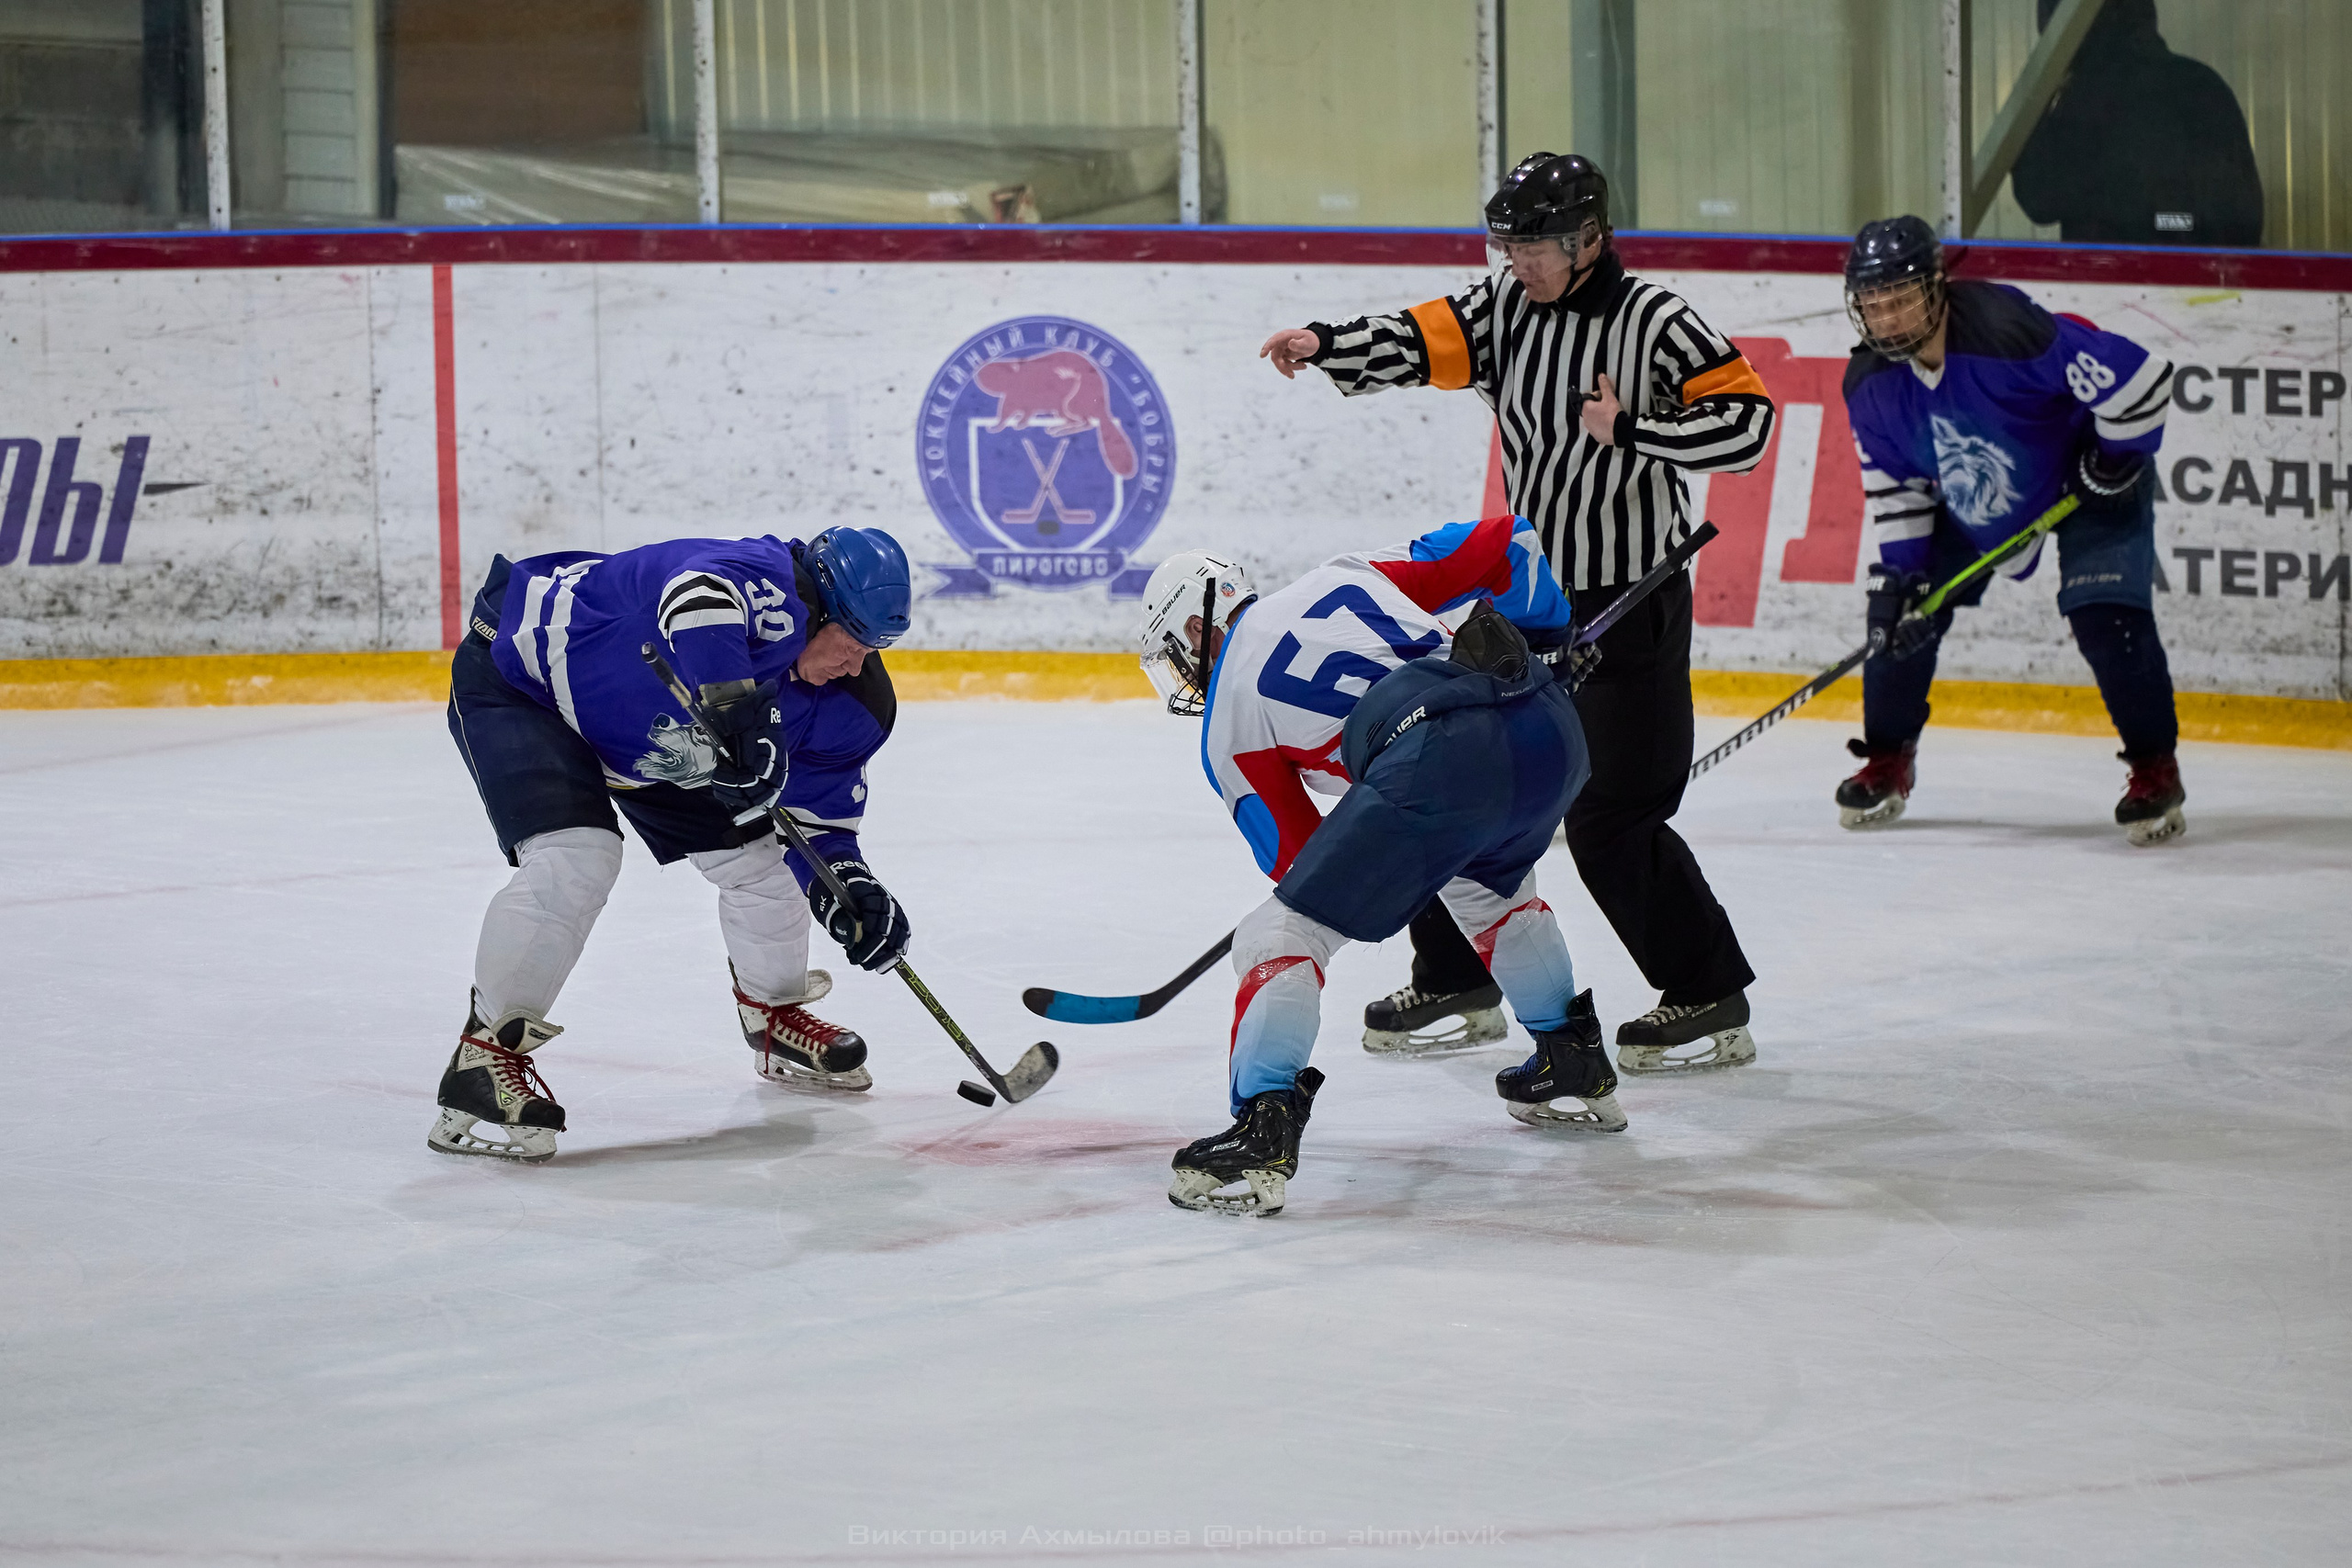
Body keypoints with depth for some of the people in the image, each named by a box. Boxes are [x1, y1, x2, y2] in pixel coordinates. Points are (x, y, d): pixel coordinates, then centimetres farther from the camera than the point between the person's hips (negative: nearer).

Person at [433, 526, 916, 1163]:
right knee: (575, 860, -28)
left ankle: (775, 1017, 35)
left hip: (649, 740, 9)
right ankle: (488, 1057, -19)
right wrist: (742, 718, -64)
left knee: (756, 856, 8)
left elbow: (817, 817, 1)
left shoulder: (842, 709, -8)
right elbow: (697, 596, -59)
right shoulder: (770, 588, -35)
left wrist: (847, 887, -18)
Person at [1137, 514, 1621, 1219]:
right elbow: (1505, 542, 24)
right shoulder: (1347, 575, 29)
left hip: (1436, 763, -7)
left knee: (1283, 933, 4)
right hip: (1552, 730, 7)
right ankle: (1577, 1069, 46)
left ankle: (1263, 1131, -9)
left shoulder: (1227, 724, 18)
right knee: (1490, 887, 37)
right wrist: (1546, 633, 39)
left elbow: (1297, 856, 20)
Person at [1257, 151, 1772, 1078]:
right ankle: (1457, 984, 21)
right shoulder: (1507, 307, 3)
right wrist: (1327, 346, -26)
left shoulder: (1653, 324, -14)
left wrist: (1631, 430, -26)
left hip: (1631, 604, -7)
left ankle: (1712, 1001, 6)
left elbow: (1746, 422, -19)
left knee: (1610, 818, -9)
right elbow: (1422, 346, -10)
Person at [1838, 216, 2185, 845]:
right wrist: (1901, 571, -10)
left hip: (2086, 472, -6)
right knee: (1902, 612, -2)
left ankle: (2155, 770, -3)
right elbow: (1894, 485, -1)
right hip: (1969, 500, 6)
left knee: (2106, 616, -19)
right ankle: (1887, 762, 16)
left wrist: (2118, 458, -23)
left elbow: (2141, 377, -36)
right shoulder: (1870, 385, -16)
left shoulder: (2006, 332, -38)